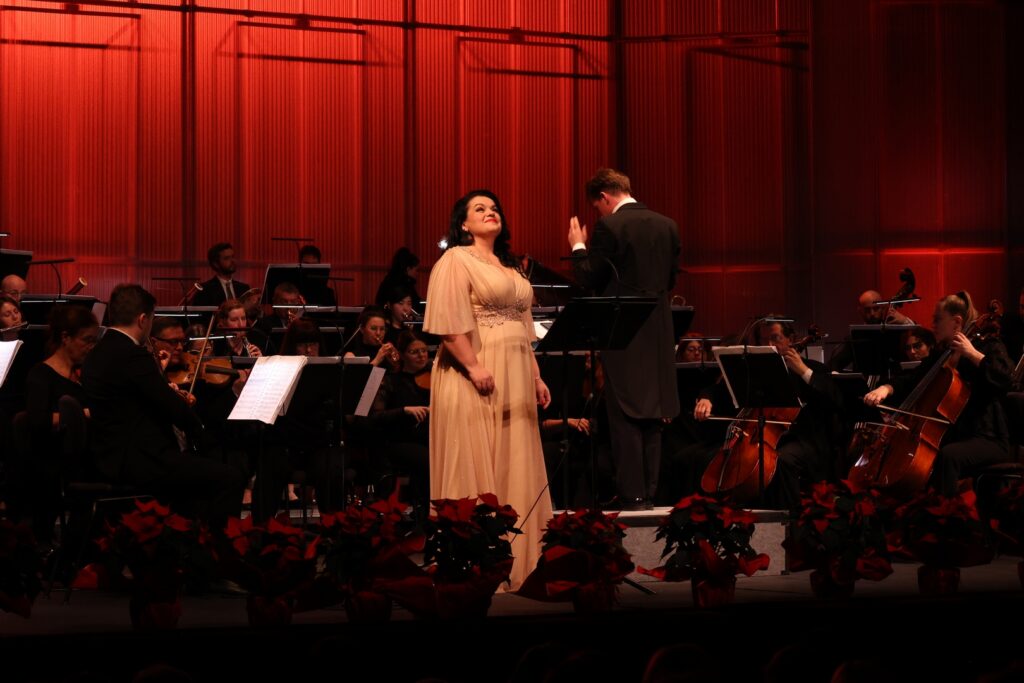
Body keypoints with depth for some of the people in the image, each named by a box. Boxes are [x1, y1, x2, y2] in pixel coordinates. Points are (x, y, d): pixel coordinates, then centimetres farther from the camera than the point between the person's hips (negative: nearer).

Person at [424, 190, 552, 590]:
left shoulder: (510, 267, 21)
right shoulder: (456, 260, -4)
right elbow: (448, 321, -15)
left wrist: (535, 377, 14)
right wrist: (474, 366, -23)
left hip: (515, 379, 8)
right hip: (476, 377, -8)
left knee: (514, 470, 5)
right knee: (475, 469, -8)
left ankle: (512, 561, 8)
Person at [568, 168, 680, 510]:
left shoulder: (609, 227, -12)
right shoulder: (667, 225, 7)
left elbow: (590, 280, -10)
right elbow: (670, 280, 13)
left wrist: (578, 247, 4)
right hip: (659, 332, 6)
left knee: (625, 417, -2)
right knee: (652, 416, 11)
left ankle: (632, 494, -4)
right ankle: (648, 491, 14)